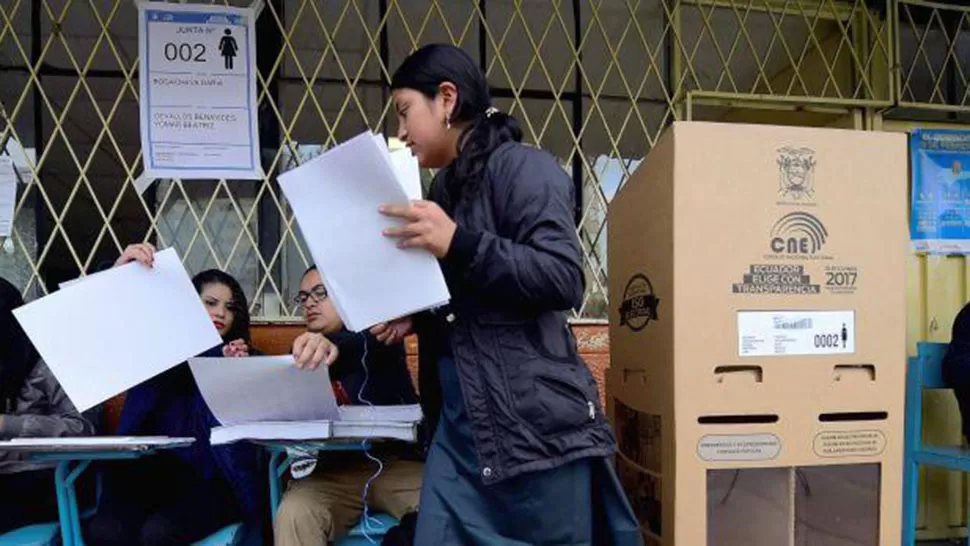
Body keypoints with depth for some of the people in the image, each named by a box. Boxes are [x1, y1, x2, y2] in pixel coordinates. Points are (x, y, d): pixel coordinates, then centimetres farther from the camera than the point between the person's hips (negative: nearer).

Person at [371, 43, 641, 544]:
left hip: (533, 422, -7)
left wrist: (457, 243, -24)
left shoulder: (520, 167, -8)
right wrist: (411, 315, 5)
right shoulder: (446, 187, 16)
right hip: (460, 419, 8)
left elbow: (563, 280, -20)